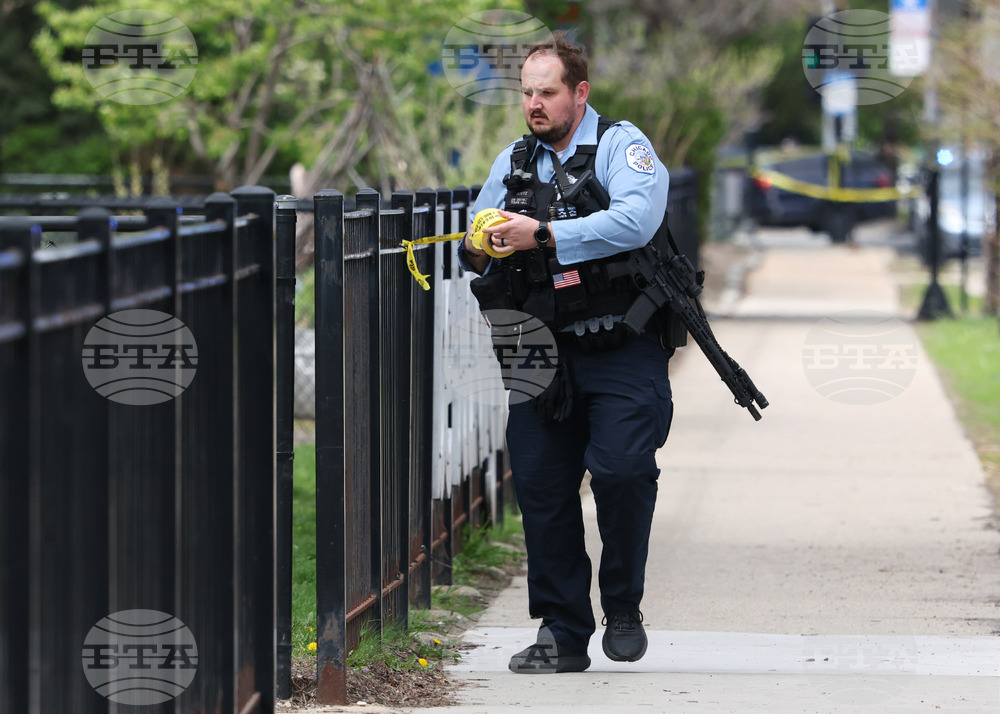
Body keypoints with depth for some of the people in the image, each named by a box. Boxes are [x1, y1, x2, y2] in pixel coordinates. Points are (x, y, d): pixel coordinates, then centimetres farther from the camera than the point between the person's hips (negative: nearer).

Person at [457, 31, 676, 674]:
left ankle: (623, 604, 3)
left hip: (622, 350, -5)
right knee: (541, 486, 0)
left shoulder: (622, 146, -4)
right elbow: (474, 247, 23)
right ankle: (562, 633, 9)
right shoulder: (514, 162, 15)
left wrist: (543, 234, -25)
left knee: (621, 470, -19)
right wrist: (480, 249, -2)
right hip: (544, 353, 5)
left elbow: (636, 219, -23)